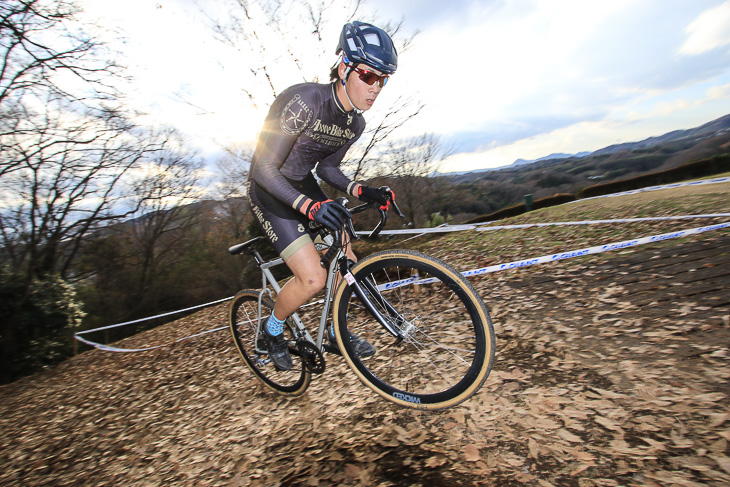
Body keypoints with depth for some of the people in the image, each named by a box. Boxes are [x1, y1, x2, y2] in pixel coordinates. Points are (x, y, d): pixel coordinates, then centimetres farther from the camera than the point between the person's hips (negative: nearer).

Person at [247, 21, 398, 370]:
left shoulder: (356, 124, -4)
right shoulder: (304, 100, -27)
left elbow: (327, 168, 7)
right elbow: (264, 168, -26)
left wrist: (359, 191, -11)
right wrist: (309, 206, -39)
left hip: (303, 186, 7)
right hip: (270, 192, -7)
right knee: (313, 278, -17)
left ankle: (336, 334, 25)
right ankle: (272, 330, 14)